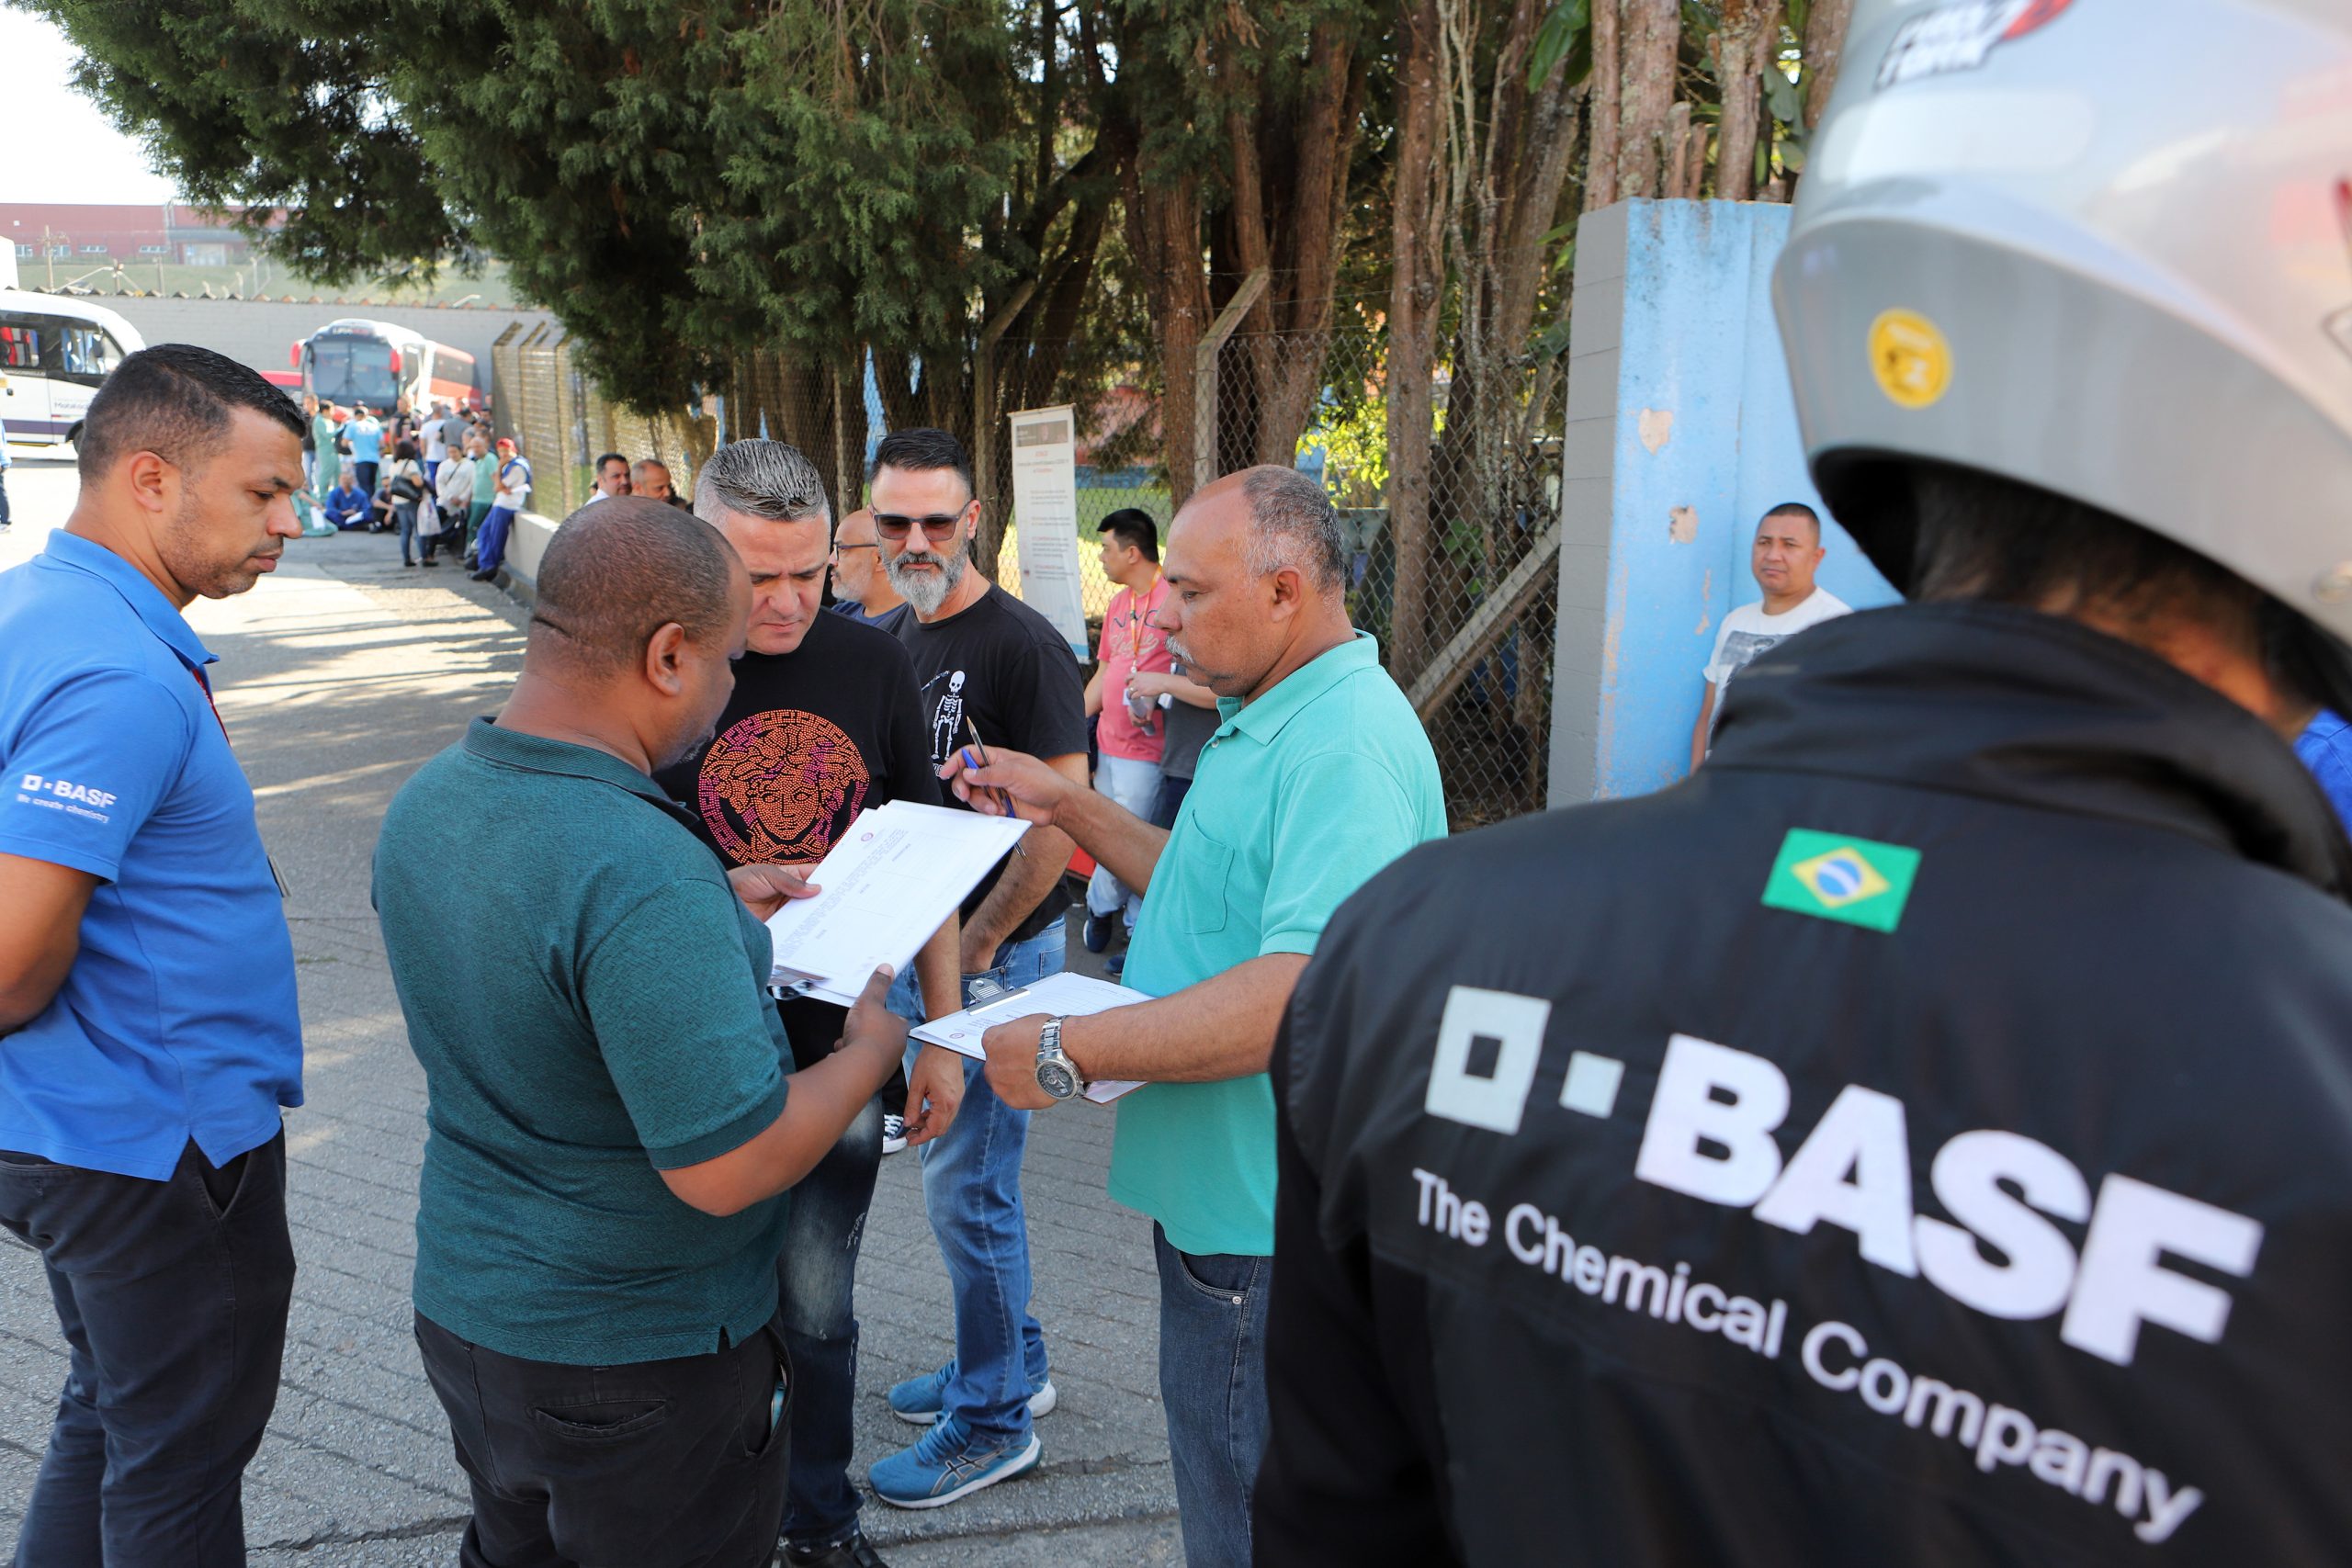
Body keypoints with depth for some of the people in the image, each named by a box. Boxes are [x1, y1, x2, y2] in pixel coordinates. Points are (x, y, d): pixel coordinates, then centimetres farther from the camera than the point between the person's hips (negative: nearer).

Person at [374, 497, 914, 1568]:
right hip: (639, 1358, -8)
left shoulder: (425, 801, -5)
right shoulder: (646, 877, -33)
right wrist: (872, 1047, -15)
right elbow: (725, 1168, -30)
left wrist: (710, 911, 9)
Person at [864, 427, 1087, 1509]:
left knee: (966, 1186, 0)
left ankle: (993, 1423, 18)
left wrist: (974, 946, -17)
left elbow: (1061, 816, -20)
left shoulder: (1021, 646, -16)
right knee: (963, 1170, 19)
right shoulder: (892, 641, 9)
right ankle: (1013, 1363, 37)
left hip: (993, 953, -8)